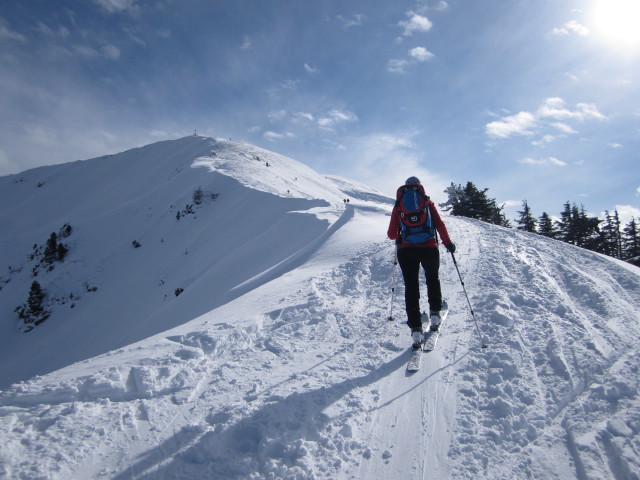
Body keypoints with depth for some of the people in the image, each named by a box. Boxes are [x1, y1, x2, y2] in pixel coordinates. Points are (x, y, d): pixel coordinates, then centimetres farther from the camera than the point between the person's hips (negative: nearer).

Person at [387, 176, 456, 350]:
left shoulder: (399, 206, 8)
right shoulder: (428, 202, 7)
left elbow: (391, 234, 6)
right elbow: (440, 224, -2)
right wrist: (447, 242, 9)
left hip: (406, 251, 0)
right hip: (429, 248, 0)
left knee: (411, 287, 4)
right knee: (433, 279, 26)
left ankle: (416, 328, -2)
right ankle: (435, 314, 21)